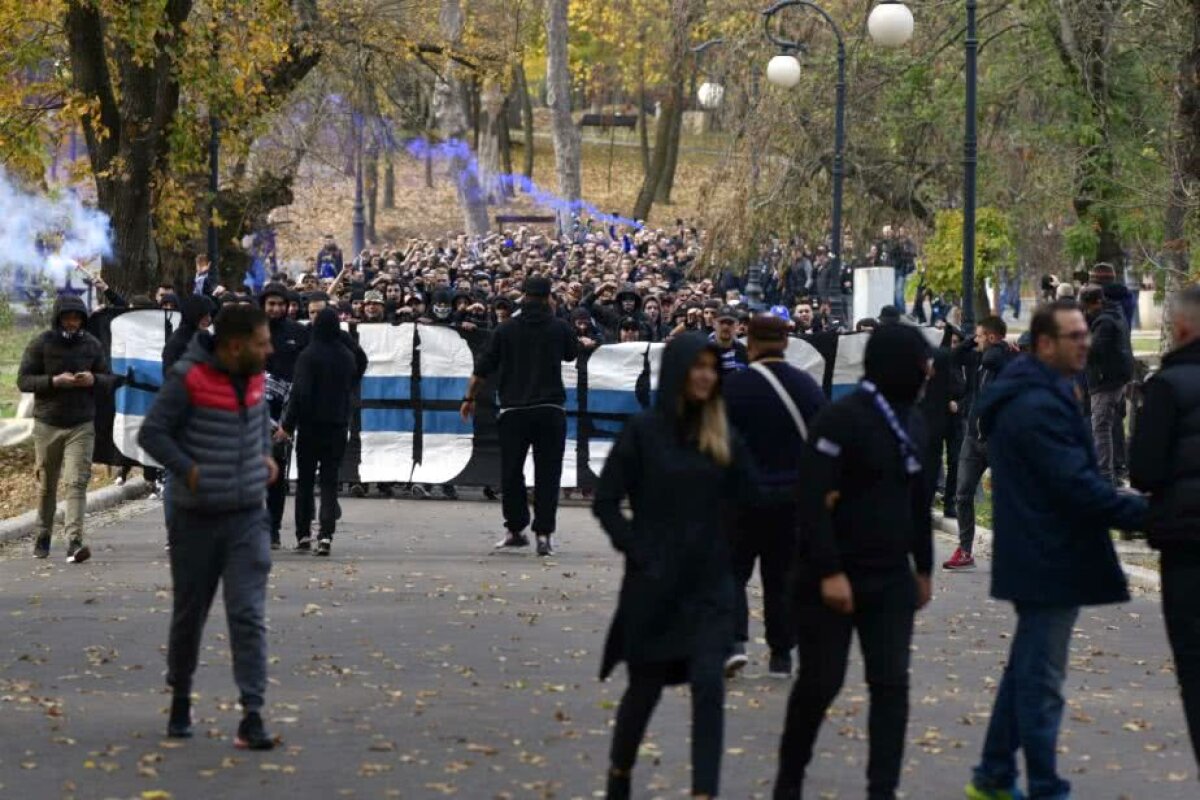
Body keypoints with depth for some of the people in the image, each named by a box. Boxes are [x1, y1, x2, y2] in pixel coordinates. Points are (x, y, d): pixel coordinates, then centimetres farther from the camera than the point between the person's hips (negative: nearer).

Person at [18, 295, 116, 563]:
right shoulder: (42, 343, -2)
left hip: (81, 425, 0)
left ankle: (74, 541, -20)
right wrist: (53, 381, -20)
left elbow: (109, 380, 11)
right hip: (47, 424, 0)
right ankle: (43, 536, 27)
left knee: (77, 483, -12)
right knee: (46, 484, 10)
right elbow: (23, 380, -5)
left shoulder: (92, 345, 5)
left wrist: (93, 380, -12)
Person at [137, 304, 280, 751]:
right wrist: (189, 471, -19)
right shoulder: (189, 379, -14)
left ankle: (252, 715, -11)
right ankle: (180, 700, 32)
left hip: (248, 517, 3)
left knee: (249, 615, -8)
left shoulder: (255, 377, 4)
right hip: (196, 518, -3)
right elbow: (151, 433, -11)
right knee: (189, 614, 11)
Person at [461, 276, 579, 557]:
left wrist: (470, 398, 16)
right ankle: (544, 533, -4)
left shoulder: (506, 330, 1)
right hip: (550, 410, 0)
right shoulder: (559, 327, 0)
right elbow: (572, 354, 20)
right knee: (547, 473, 2)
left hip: (514, 410, 1)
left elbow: (483, 368, 4)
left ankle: (516, 530, 15)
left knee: (511, 472, 11)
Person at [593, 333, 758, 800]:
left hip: (709, 584, 2)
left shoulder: (723, 437, 5)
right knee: (646, 684, 10)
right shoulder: (644, 431, -5)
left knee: (708, 684, -9)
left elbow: (746, 500, 7)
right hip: (654, 582, -2)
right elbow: (605, 502, -4)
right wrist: (638, 550, -10)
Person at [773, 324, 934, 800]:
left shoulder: (912, 423, 10)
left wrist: (923, 568, 21)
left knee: (891, 684, 0)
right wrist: (829, 572, -23)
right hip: (834, 579, -6)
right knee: (821, 681, 3)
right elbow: (813, 501, -19)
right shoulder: (841, 420, -14)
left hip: (891, 579, 6)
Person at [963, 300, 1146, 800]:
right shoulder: (1040, 407, -21)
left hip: (1034, 558, 11)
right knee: (1041, 680, -4)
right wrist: (1148, 514, -23)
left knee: (1027, 670, 19)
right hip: (1050, 563, -11)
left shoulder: (1028, 397, 14)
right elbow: (1078, 486, -25)